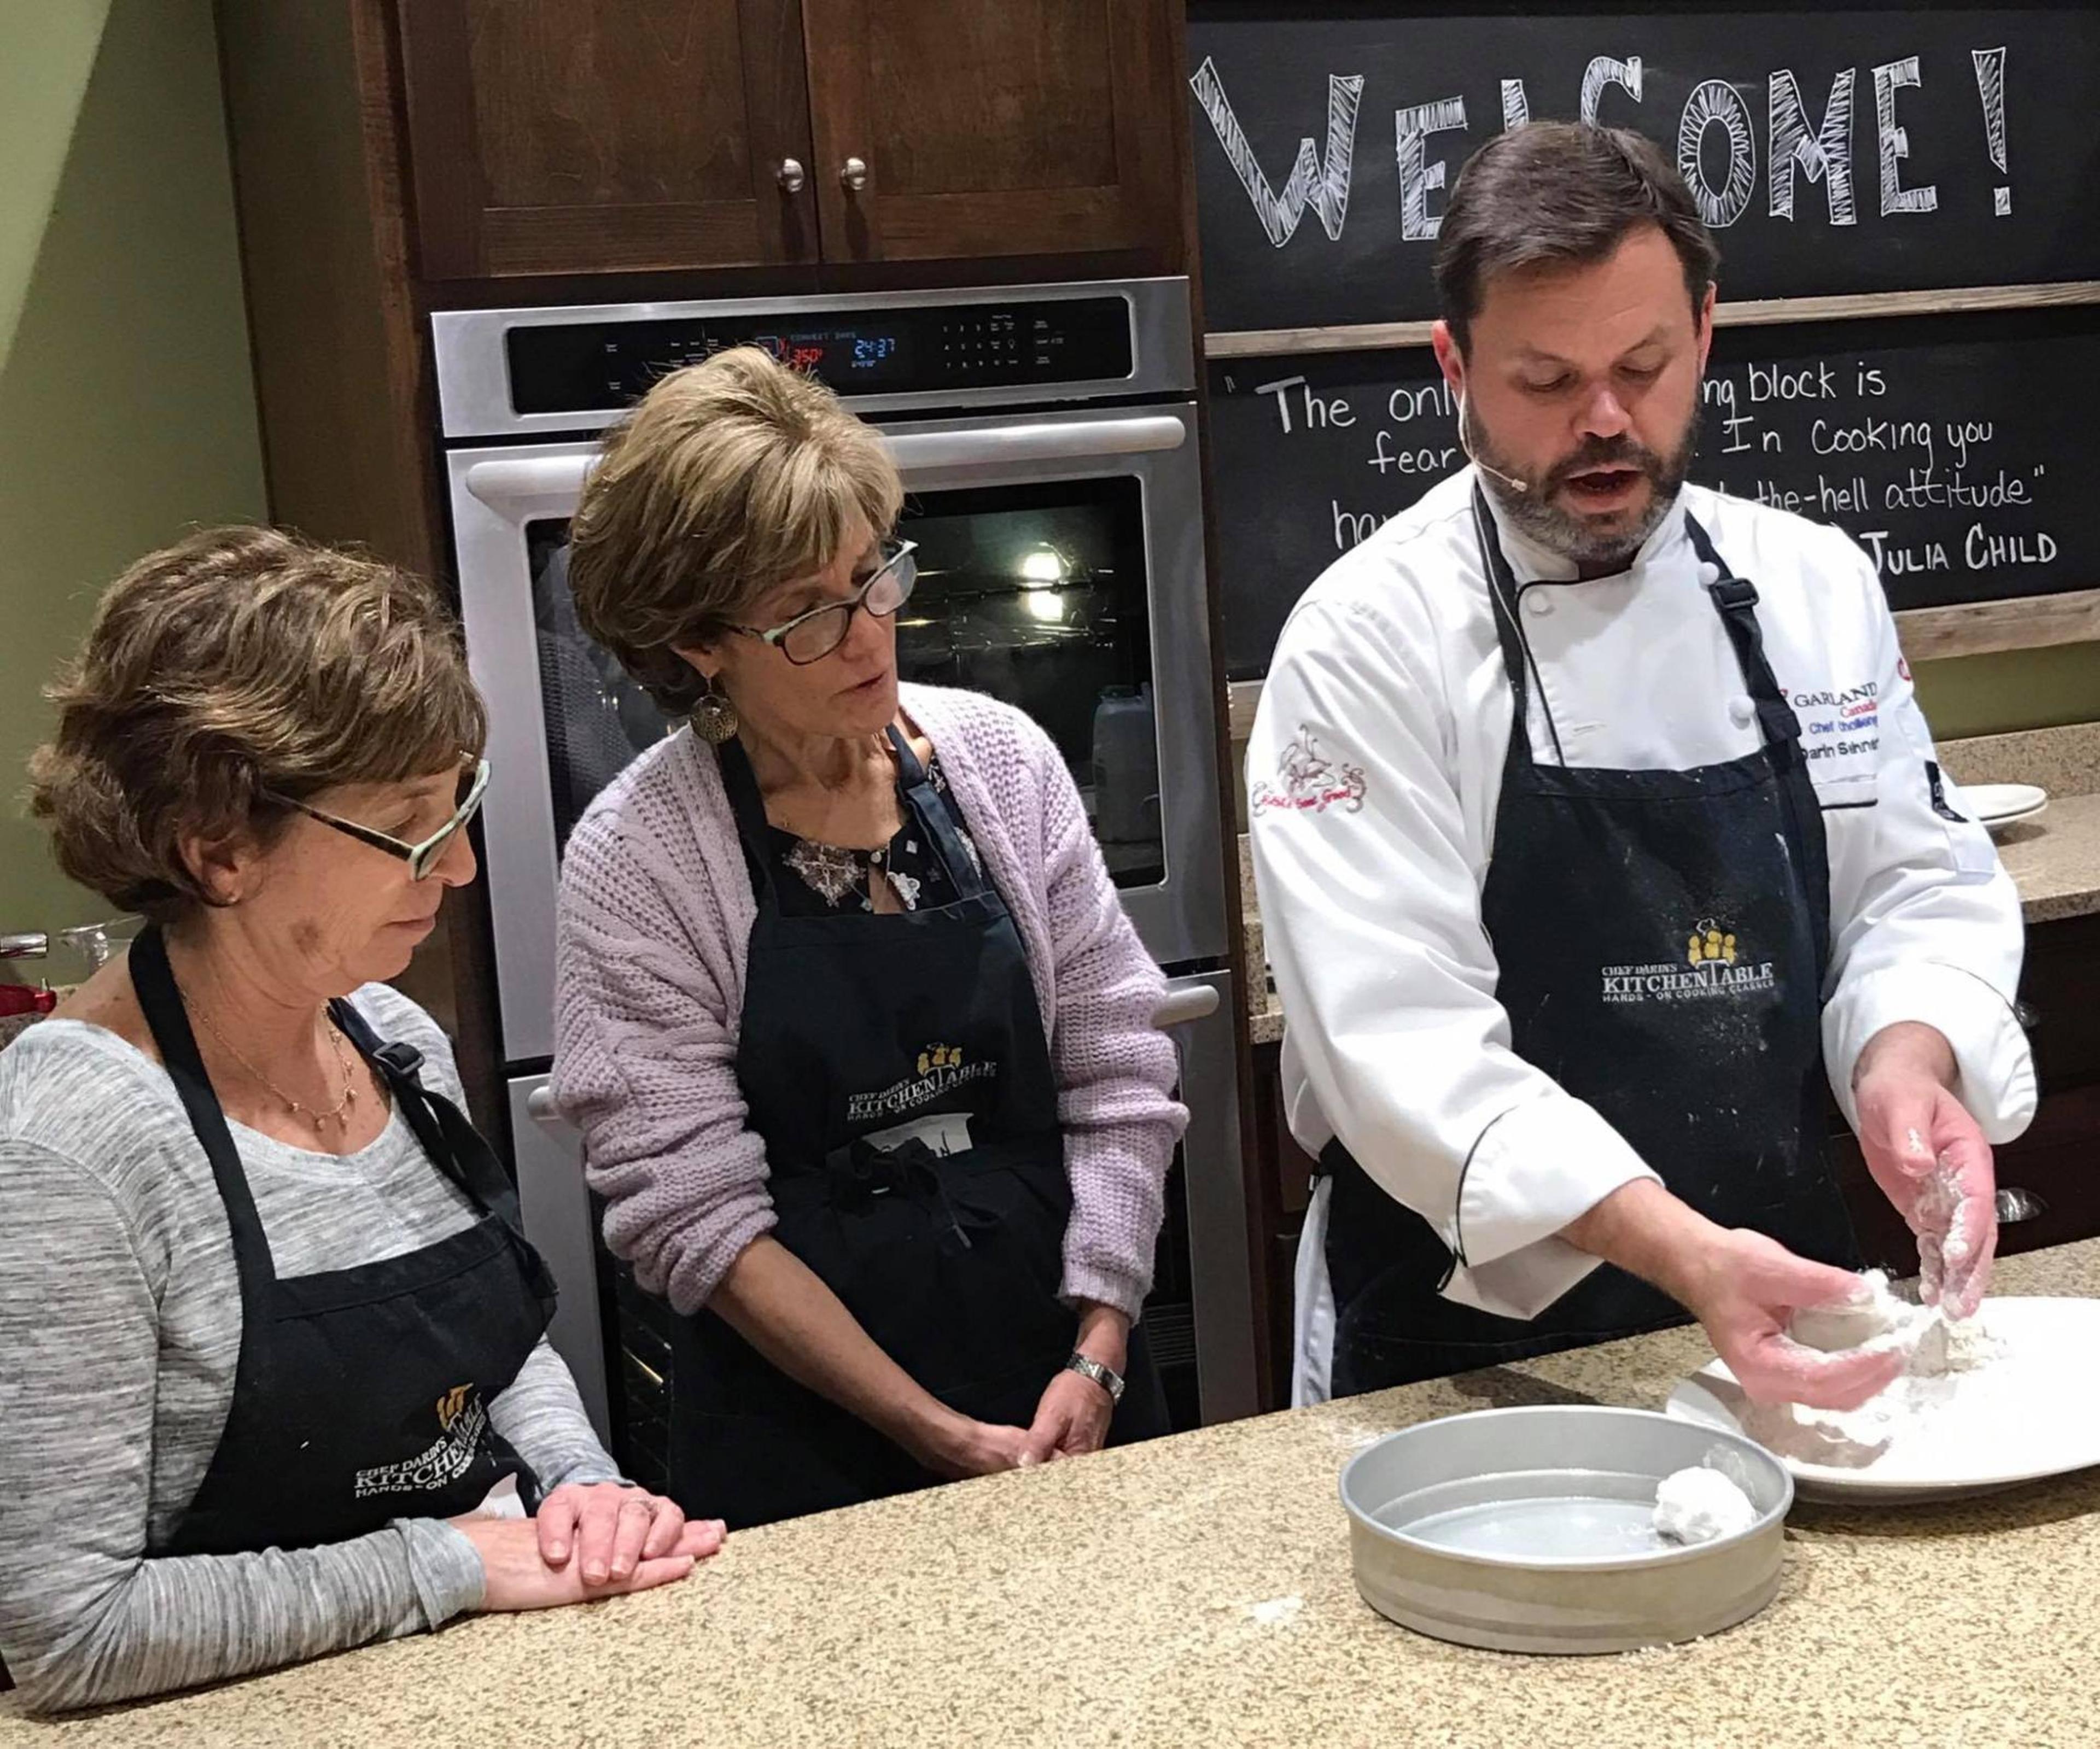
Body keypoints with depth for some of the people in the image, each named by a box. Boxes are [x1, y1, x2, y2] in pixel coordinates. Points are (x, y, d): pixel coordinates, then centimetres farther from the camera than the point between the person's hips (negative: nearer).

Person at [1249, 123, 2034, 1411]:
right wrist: (1674, 1250, -36)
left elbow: (1920, 883, 4)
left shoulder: (1817, 586, 0)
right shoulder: (1368, 642, -16)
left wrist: (1905, 1058, -19)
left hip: (1772, 1291, 5)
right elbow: (1405, 1036, -24)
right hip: (1466, 1333, -4)